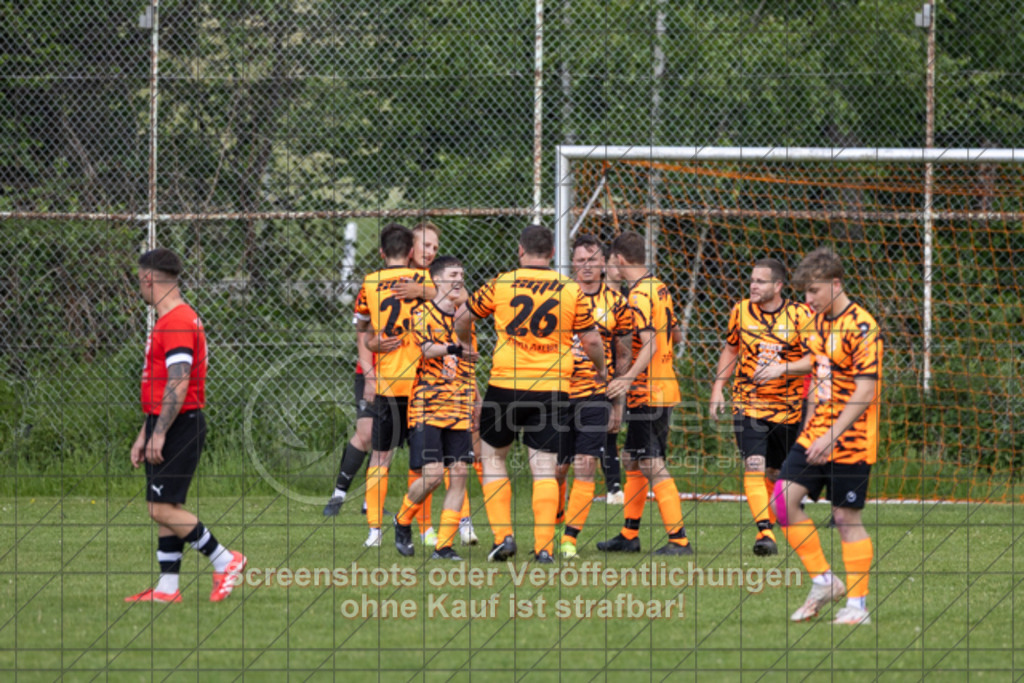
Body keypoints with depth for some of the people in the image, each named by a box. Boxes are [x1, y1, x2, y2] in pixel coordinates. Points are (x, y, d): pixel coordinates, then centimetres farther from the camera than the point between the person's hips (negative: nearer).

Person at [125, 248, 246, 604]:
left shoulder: (177, 321, -16)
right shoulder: (170, 319, 19)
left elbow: (178, 384, -23)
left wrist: (159, 433, -23)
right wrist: (144, 435, 25)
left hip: (179, 427, -10)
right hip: (165, 428, 10)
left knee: (163, 508, -12)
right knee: (163, 509, 8)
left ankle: (224, 560, -4)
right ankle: (167, 587, 9)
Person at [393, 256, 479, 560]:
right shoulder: (423, 314, -2)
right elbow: (426, 349, -19)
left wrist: (474, 403, 12)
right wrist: (453, 349, -36)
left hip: (460, 410, 5)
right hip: (427, 407, -5)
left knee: (459, 475, -4)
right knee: (432, 474, -13)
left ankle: (444, 546, 0)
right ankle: (403, 522, 14)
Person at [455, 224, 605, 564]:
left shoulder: (500, 285, -1)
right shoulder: (572, 291, -1)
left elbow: (462, 317, 10)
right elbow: (591, 340, 2)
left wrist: (465, 345, 31)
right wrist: (601, 371, 22)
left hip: (506, 384, -1)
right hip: (553, 388, 1)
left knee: (492, 456, 16)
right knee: (544, 468, 3)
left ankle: (503, 535, 6)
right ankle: (544, 546, -4)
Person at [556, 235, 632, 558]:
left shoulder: (616, 303, 6)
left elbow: (624, 357, 12)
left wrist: (618, 405, 8)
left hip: (595, 396, 0)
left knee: (585, 468, -9)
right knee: (555, 469, 2)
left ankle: (570, 538, -4)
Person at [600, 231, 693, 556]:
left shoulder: (638, 296, -16)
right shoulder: (660, 289, 12)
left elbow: (650, 344, -25)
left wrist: (628, 378, -34)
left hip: (647, 393, -10)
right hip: (664, 389, 10)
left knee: (652, 466, -9)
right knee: (633, 462, 17)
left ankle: (679, 539, -12)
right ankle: (629, 535, 24)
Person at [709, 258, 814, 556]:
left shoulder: (799, 315, -6)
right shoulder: (741, 312, 2)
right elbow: (730, 349, 16)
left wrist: (782, 368, -20)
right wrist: (718, 387, 9)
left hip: (788, 407, 0)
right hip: (748, 405, 0)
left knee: (774, 472, 8)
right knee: (754, 465, -18)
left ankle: (768, 524, 29)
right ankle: (765, 534, -25)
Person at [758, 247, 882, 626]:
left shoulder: (861, 328, -17)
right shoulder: (819, 320, 9)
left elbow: (865, 394, -21)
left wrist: (831, 436, -24)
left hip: (850, 440, -8)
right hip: (816, 433, 8)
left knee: (846, 517, -3)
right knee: (784, 499, -2)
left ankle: (858, 605, 6)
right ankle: (823, 581, 10)